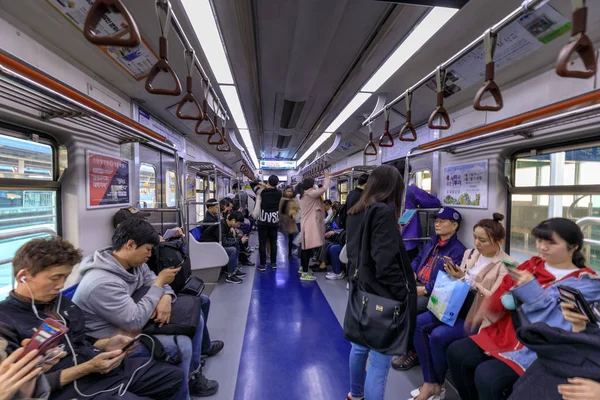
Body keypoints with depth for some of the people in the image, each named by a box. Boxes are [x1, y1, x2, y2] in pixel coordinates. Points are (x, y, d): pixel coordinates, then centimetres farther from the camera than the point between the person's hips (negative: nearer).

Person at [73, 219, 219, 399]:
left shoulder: (133, 262, -5)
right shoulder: (101, 282, -32)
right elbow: (135, 322, -32)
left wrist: (165, 298, -19)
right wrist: (160, 282, -23)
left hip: (131, 322, 9)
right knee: (181, 344, -26)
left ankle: (192, 373, 22)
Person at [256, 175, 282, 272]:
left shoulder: (262, 191, -7)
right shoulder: (279, 193, -2)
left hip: (263, 219, -2)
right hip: (274, 220, 2)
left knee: (262, 243, 2)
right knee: (273, 242, 10)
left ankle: (263, 264, 5)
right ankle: (274, 263, 17)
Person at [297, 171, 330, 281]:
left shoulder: (304, 195, 17)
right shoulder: (310, 193, -14)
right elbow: (323, 189, -18)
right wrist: (327, 177, -5)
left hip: (307, 224, 10)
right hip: (310, 225, -10)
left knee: (306, 248, 17)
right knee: (308, 248, -10)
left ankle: (303, 268, 28)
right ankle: (304, 273, -8)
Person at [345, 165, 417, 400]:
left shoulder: (356, 212, 5)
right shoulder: (382, 212, -19)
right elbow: (386, 263, -24)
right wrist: (404, 295, -13)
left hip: (362, 291, 9)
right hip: (381, 297, -9)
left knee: (360, 346, 26)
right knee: (379, 361, 6)